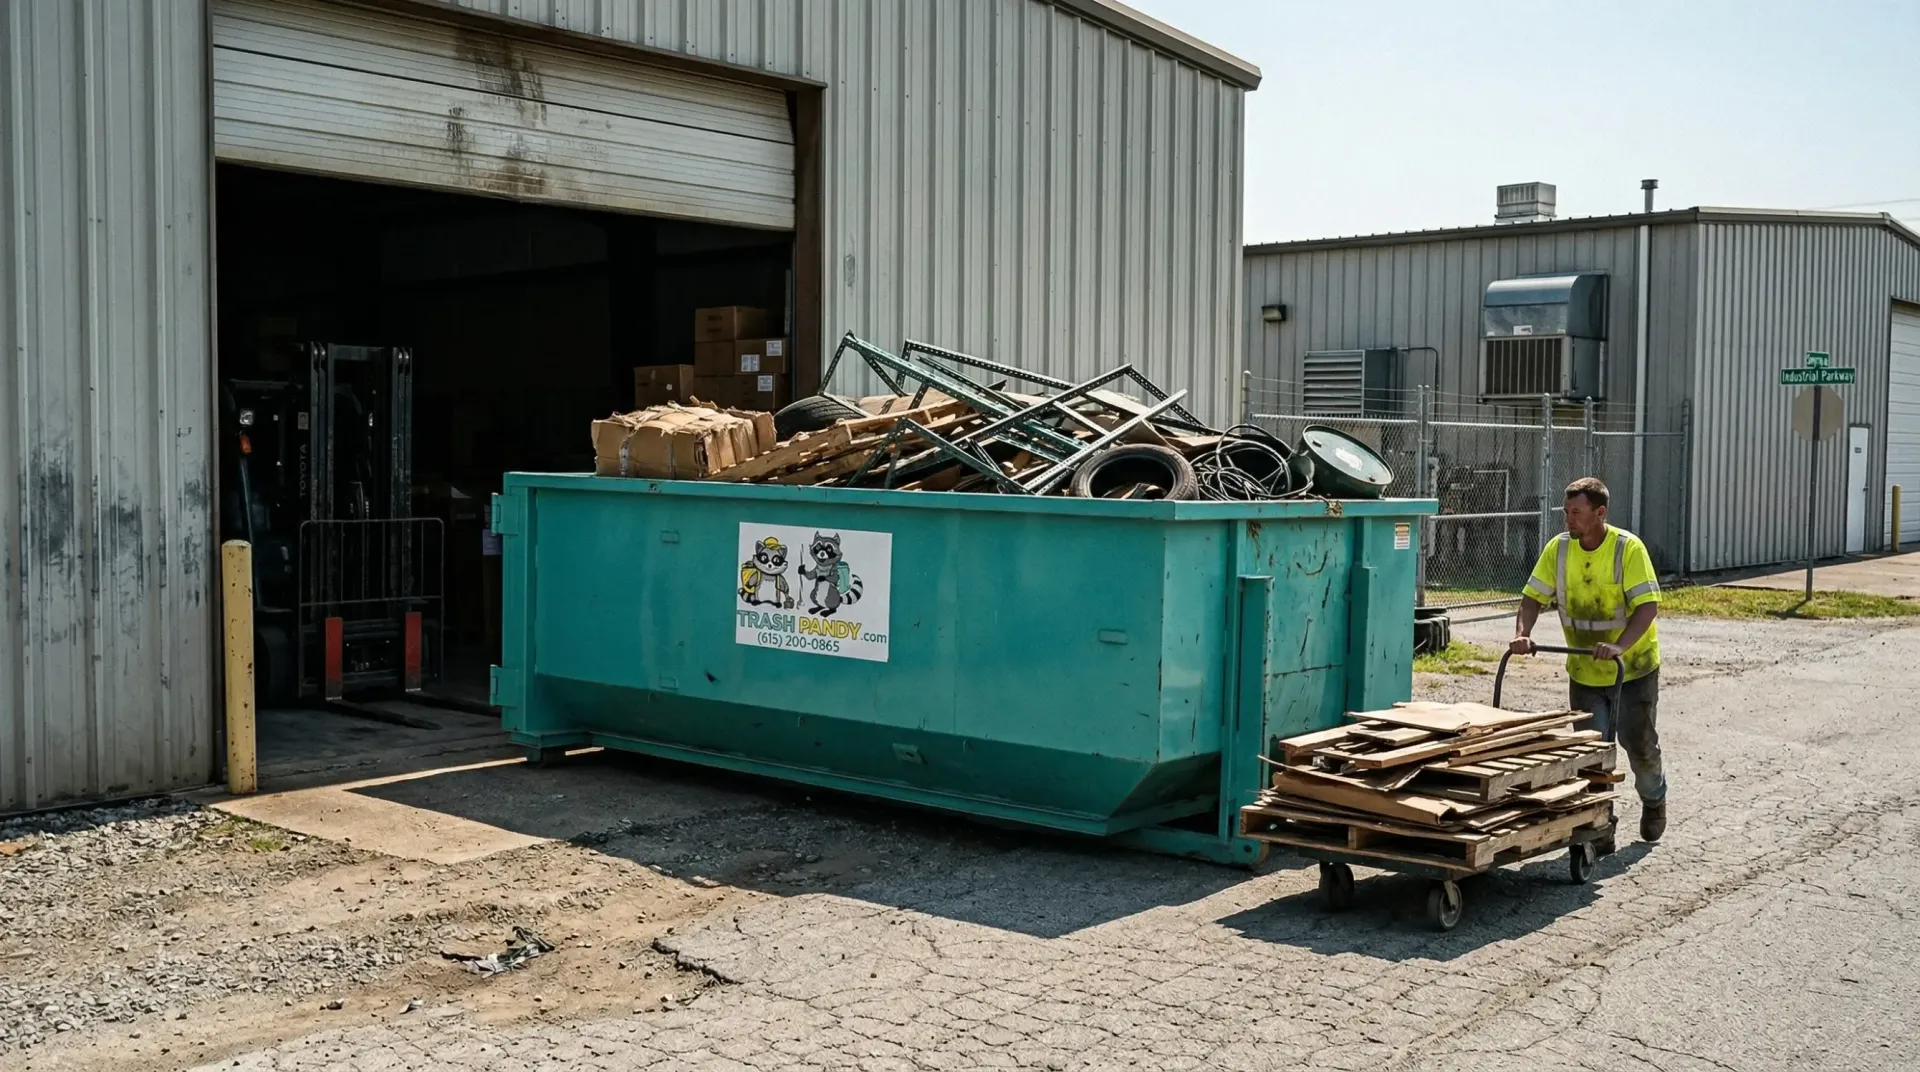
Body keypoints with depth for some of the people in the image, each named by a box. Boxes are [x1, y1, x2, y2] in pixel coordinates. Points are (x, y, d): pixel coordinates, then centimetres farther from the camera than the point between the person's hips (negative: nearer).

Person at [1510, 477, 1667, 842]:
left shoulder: (1628, 548, -19)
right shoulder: (1559, 548, -7)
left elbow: (1648, 606, -24)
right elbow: (1534, 597, -4)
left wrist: (1619, 646, -38)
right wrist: (1522, 634, -23)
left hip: (1633, 667, -3)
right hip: (1584, 671, 3)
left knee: (1638, 741, 7)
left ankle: (1654, 801, 35)